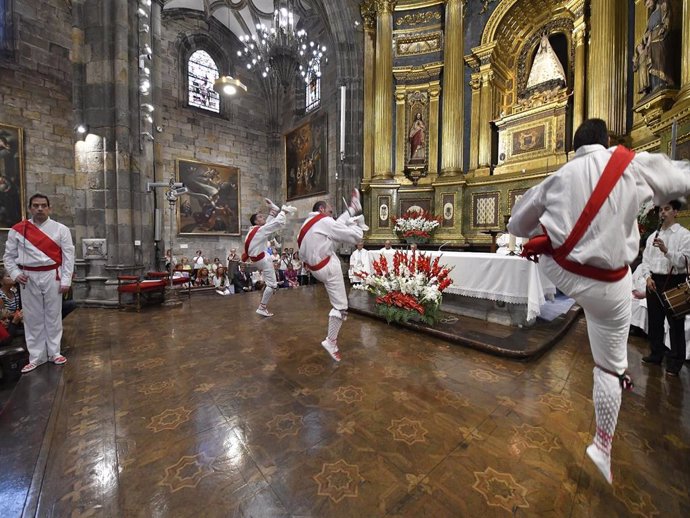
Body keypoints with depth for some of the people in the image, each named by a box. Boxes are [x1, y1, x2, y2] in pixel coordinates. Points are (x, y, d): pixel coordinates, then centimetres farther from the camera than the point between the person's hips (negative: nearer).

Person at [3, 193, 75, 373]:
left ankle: (54, 352, 20)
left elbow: (68, 255, -4)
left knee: (53, 315, 7)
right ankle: (36, 357, 20)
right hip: (28, 278, 2)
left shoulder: (60, 229, -2)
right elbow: (9, 255, 10)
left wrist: (66, 280, -9)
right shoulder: (17, 230, 3)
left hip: (52, 276, -1)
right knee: (32, 317, 8)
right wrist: (15, 273, -7)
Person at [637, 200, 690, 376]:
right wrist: (648, 277, -4)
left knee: (676, 324, 5)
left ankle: (675, 362, 16)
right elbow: (645, 259, 9)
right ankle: (656, 355, 27)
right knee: (654, 321, 13)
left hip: (674, 282, -5)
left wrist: (666, 250, -28)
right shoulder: (653, 236, 11)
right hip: (654, 281, 5)